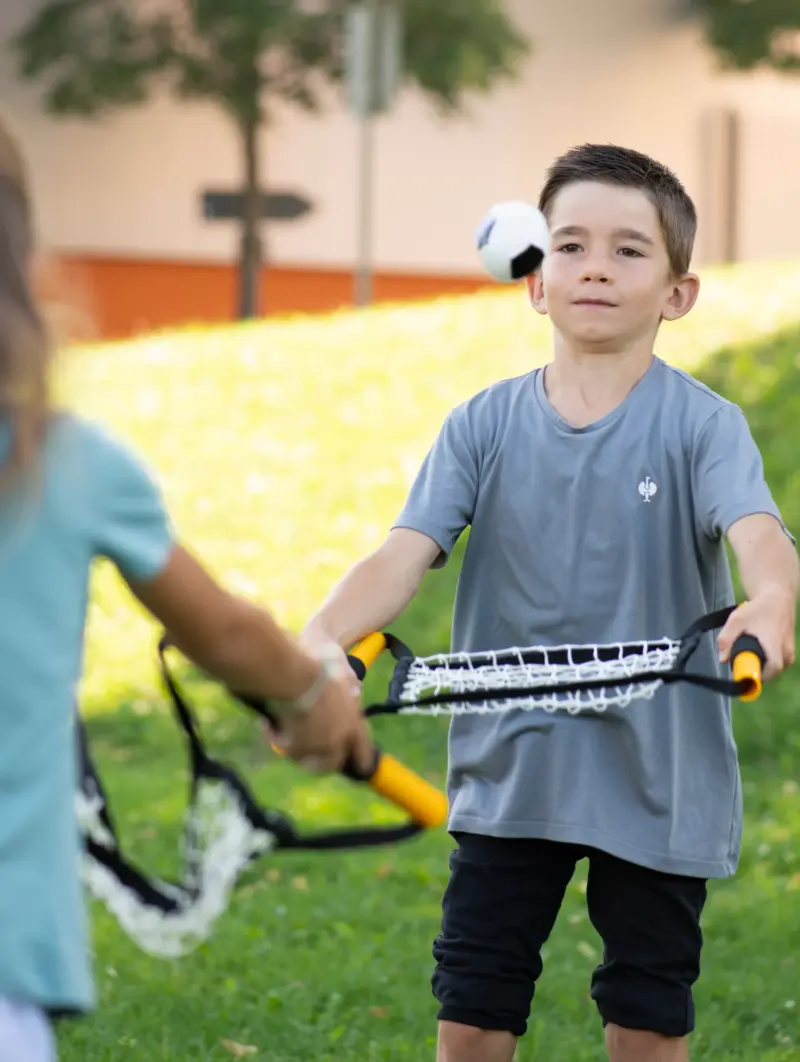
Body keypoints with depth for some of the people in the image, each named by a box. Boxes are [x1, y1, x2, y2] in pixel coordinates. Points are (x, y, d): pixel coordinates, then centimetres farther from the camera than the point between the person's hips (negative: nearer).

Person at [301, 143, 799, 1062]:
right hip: (510, 771, 2)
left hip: (658, 777, -2)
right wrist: (321, 637, -31)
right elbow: (406, 551, -11)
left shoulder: (701, 424, -9)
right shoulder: (484, 426, -1)